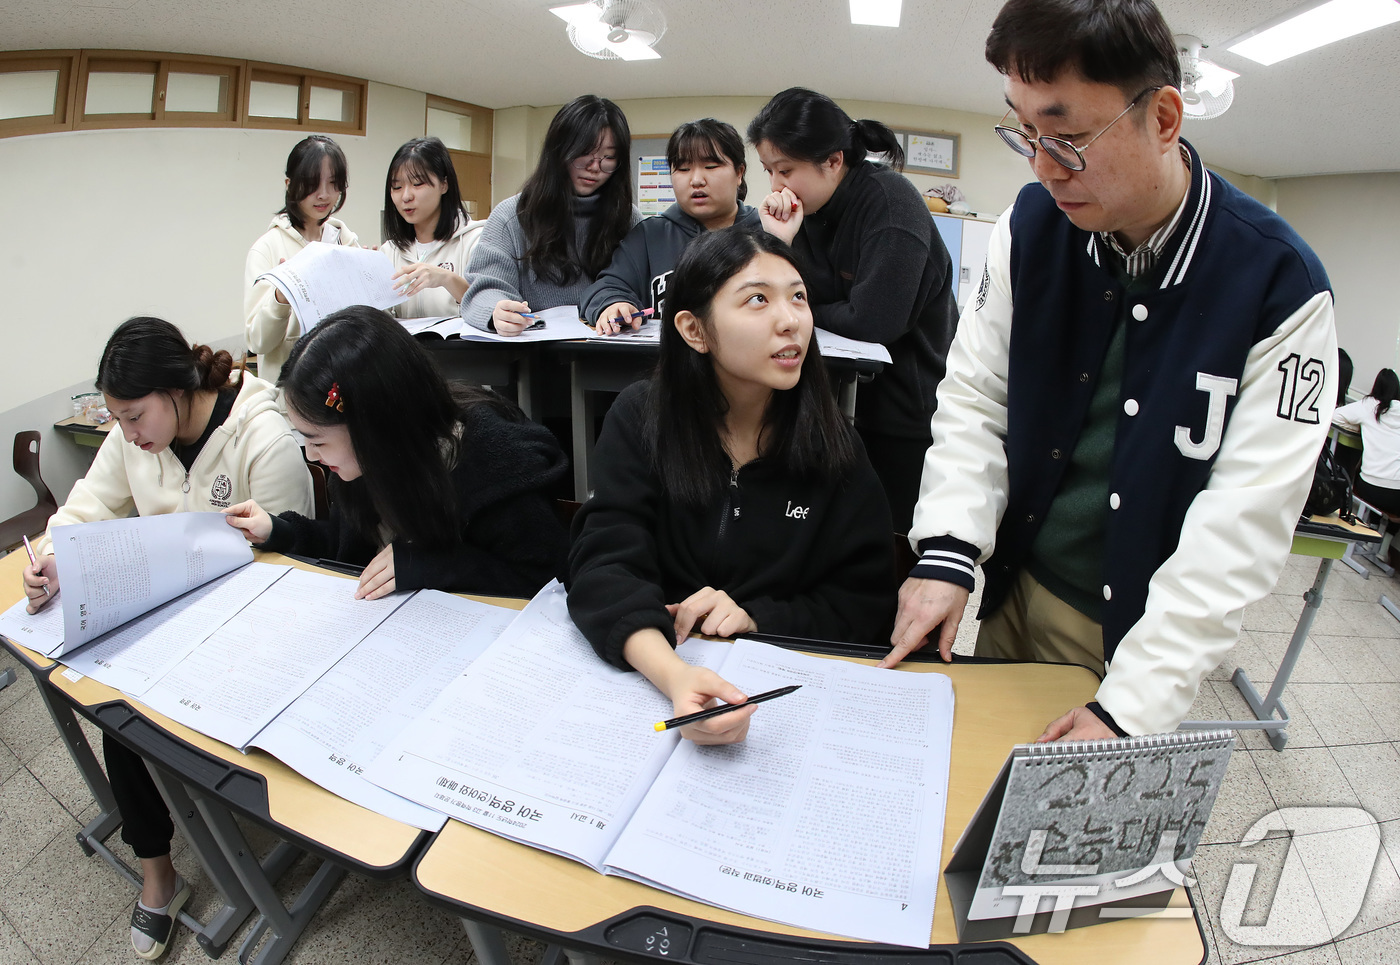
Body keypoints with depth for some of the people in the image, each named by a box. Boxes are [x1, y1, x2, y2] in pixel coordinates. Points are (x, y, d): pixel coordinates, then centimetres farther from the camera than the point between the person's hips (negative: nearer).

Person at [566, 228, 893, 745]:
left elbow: (865, 600, 2)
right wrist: (673, 674, -34)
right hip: (650, 670, 0)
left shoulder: (831, 443, -2)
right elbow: (606, 564, -15)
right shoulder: (640, 419, -4)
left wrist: (756, 618, -16)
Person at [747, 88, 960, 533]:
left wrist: (808, 312, -7)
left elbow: (874, 321, -25)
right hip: (862, 402, 7)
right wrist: (782, 242, -16)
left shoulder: (889, 200, -18)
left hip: (915, 415, -6)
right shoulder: (808, 209, 3)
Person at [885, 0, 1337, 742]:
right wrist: (947, 554, -17)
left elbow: (1243, 521, -20)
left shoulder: (1281, 289, -19)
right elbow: (976, 397, -4)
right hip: (1014, 595, 3)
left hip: (1138, 631, -2)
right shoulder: (1032, 223, -9)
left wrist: (1131, 707, -24)